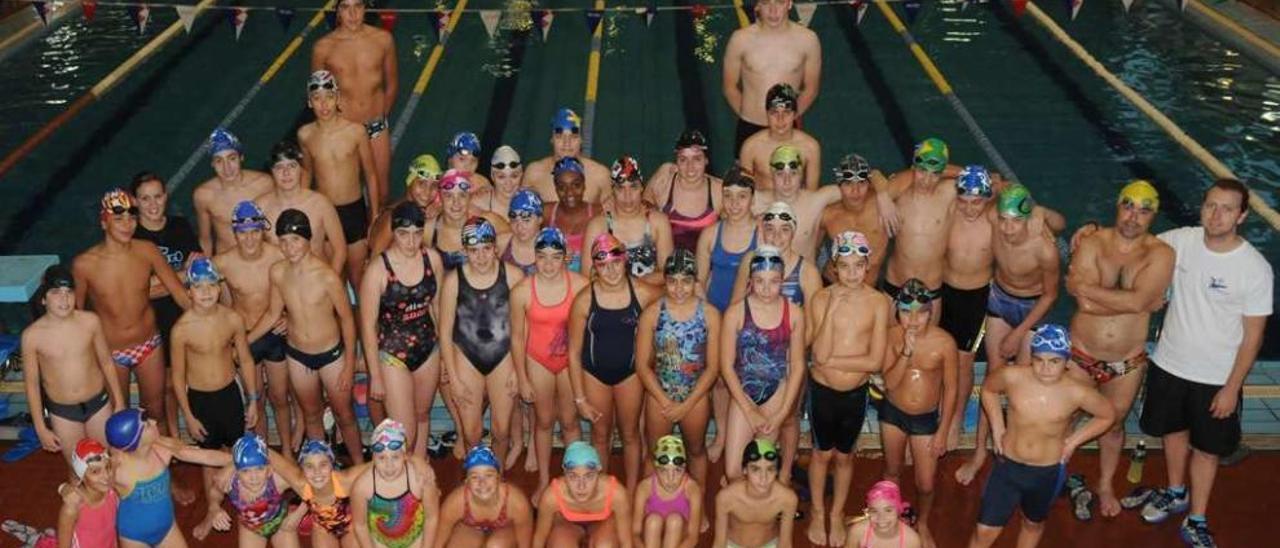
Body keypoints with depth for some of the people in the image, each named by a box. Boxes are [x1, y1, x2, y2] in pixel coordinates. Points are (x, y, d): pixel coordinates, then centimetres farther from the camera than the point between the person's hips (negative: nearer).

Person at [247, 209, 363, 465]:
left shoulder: (327, 276, -24)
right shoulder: (277, 272, -11)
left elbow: (346, 319, -14)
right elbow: (273, 314, 5)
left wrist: (349, 364, -10)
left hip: (331, 353, -4)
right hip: (297, 355, 4)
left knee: (344, 414, 11)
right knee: (311, 414, 20)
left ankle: (359, 465, 31)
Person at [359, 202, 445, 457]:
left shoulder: (432, 258, -8)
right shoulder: (378, 269, -21)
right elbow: (368, 325, -14)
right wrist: (375, 375, -10)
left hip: (428, 349, 5)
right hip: (393, 353, -4)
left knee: (422, 416, 21)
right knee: (405, 432, -4)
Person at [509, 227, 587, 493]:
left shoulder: (580, 285, -20)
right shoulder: (522, 291, -18)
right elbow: (517, 337, -7)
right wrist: (522, 379, -1)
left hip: (571, 359, 0)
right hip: (538, 361, 0)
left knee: (569, 421, 13)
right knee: (544, 421, 15)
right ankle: (544, 480, 32)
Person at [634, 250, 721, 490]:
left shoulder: (710, 314, -13)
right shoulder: (652, 313, -13)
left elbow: (713, 367, -9)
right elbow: (642, 365, -10)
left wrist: (686, 405, -12)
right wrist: (666, 402, -13)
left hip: (696, 395, 1)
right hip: (659, 394, -1)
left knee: (696, 450, 21)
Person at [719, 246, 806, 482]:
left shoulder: (794, 313, -6)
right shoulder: (735, 313, -12)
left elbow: (797, 365, 0)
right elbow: (726, 365, -8)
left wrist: (782, 412, -4)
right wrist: (750, 411, -8)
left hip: (777, 392, 1)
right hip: (744, 393, -1)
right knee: (733, 471, -4)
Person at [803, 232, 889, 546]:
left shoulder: (878, 302, -14)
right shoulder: (821, 299, -15)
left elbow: (875, 362, -16)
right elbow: (820, 353, -24)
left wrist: (832, 361, -19)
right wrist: (833, 309, -28)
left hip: (856, 393, 1)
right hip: (822, 390, -1)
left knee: (844, 456, 20)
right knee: (822, 453, 19)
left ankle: (837, 514, 41)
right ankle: (817, 513, 40)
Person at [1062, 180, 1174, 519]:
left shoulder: (1160, 254, -14)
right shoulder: (1092, 244, -14)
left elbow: (1137, 301, -30)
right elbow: (1086, 304, -26)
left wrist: (1086, 286, -24)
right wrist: (1142, 301, -21)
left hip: (1127, 363, 1)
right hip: (1081, 354, 0)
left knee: (1113, 425, 22)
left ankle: (1105, 486, 45)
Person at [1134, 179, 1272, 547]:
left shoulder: (1256, 269, -20)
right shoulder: (1181, 241, -12)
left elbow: (1252, 336, -13)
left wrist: (1232, 388, -12)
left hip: (1216, 377, -3)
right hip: (1169, 363, 3)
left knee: (1206, 448, 12)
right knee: (1174, 431, 23)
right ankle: (1175, 493, 48)